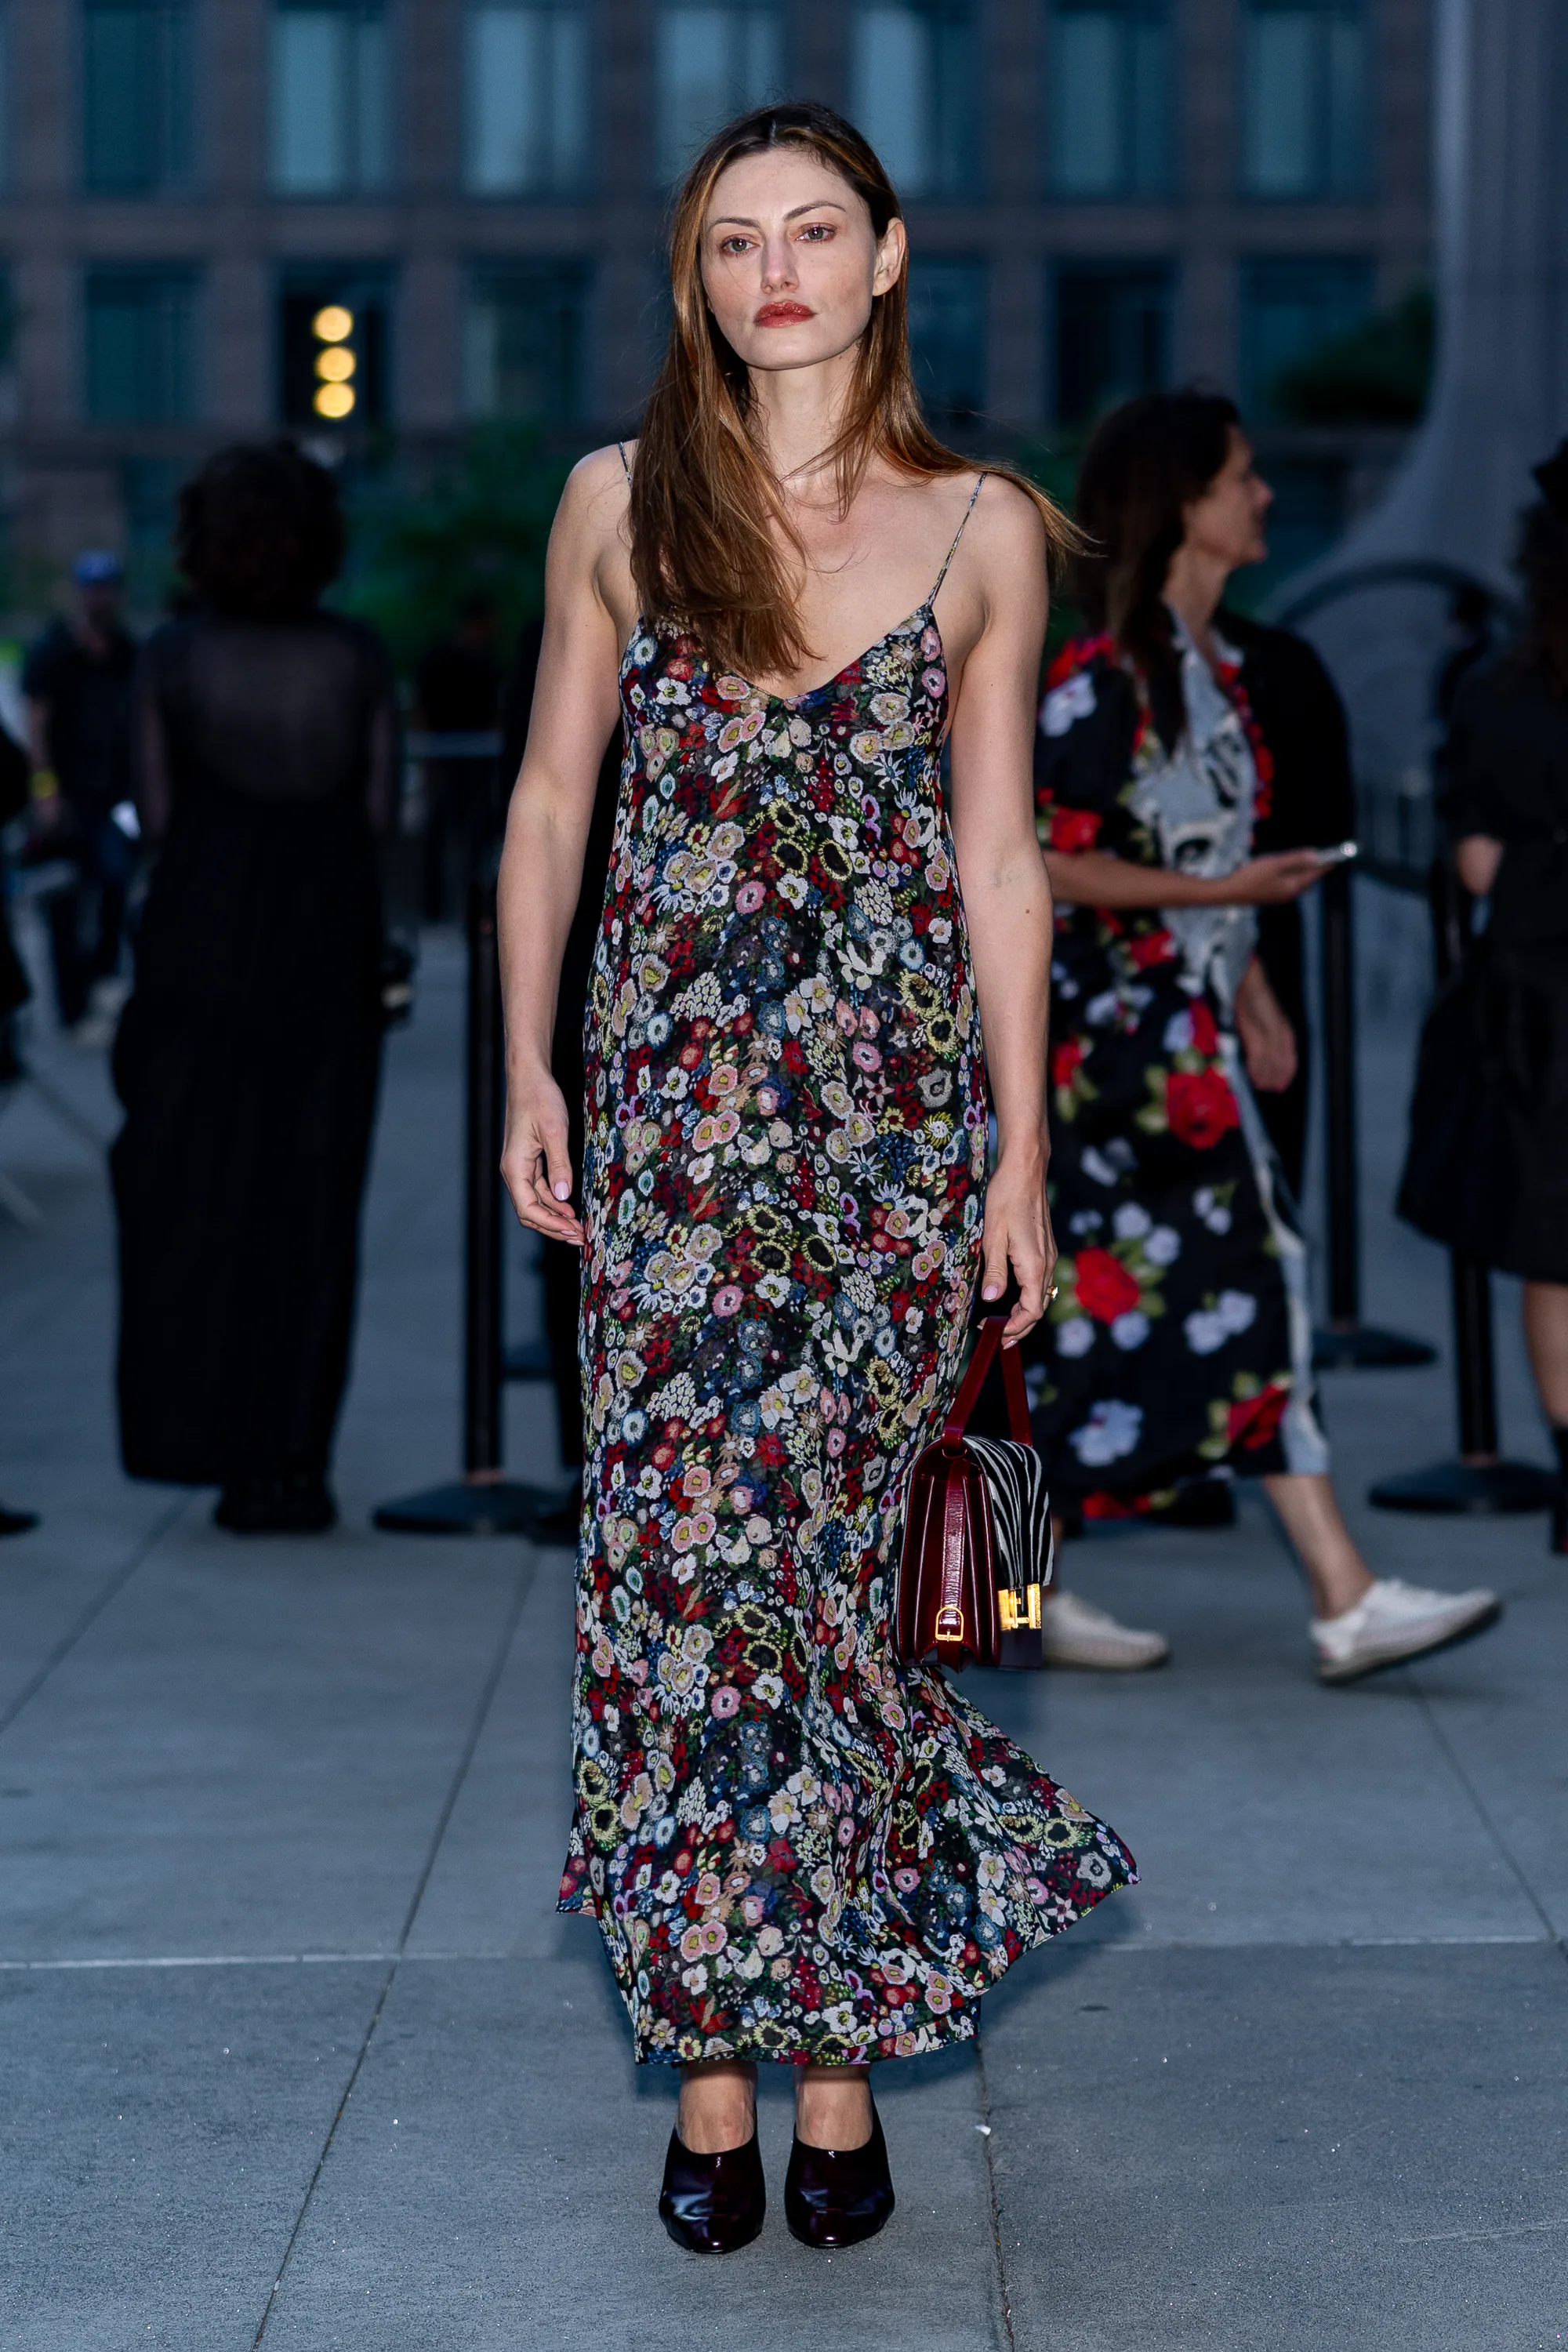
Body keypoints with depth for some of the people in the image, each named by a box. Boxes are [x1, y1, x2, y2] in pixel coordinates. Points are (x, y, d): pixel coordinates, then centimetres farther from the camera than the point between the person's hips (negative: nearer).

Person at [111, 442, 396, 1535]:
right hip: (326, 951, 1)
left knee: (196, 1196, 11)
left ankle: (221, 1444, 7)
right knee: (309, 1204, 7)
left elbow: (158, 816, -4)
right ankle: (294, 1459, 5)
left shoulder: (174, 657, -5)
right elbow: (381, 811, -2)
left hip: (199, 942, 0)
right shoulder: (360, 658, -4)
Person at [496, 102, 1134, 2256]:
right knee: (677, 1548, -4)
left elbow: (999, 859, 7)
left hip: (893, 1097, -1)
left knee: (803, 1544, -4)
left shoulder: (982, 532, 5)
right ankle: (722, 2066, 6)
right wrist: (529, 1067, 4)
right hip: (674, 1096, 1)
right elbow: (551, 800, 11)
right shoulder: (622, 505, 6)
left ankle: (829, 2039, 9)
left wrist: (1025, 1150, 4)